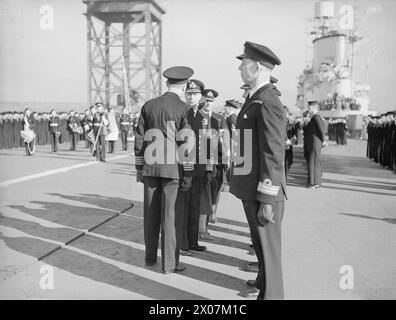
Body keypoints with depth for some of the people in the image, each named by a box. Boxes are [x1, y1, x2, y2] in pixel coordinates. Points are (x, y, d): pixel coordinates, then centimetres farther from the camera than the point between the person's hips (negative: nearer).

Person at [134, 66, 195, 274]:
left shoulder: (148, 106, 7)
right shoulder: (183, 109, -6)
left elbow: (139, 138, 8)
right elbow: (186, 144, -10)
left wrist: (139, 167, 14)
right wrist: (188, 175, -5)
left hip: (150, 167, 4)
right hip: (172, 168, -4)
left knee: (151, 213, 13)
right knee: (169, 215, 1)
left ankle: (150, 257, 26)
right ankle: (169, 263, 9)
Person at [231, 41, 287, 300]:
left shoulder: (267, 103, -18)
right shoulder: (257, 100, 13)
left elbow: (273, 156, -21)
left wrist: (267, 201, -21)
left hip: (263, 194, -10)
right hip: (251, 191, 10)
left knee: (267, 248, 3)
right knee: (260, 244, 24)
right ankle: (264, 285, 44)